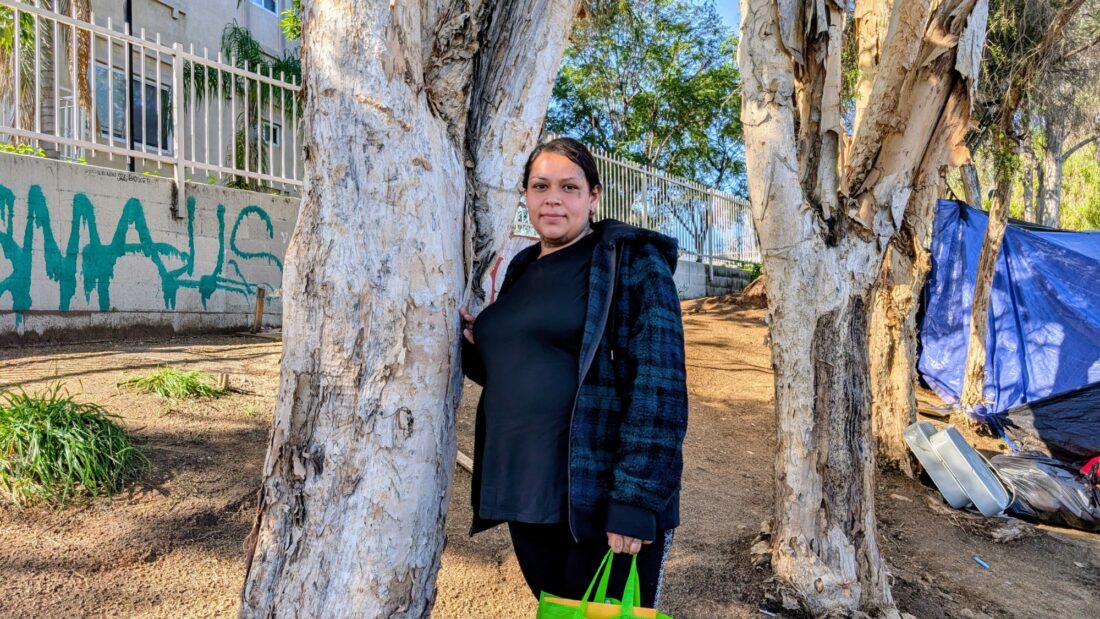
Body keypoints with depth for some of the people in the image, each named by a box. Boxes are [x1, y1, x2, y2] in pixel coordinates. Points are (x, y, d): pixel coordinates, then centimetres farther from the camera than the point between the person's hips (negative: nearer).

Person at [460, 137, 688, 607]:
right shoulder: (521, 269, 12)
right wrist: (472, 343, 1)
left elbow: (658, 386, -15)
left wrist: (635, 500, -21)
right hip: (526, 498, 7)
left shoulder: (632, 262, -8)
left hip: (602, 502, -6)